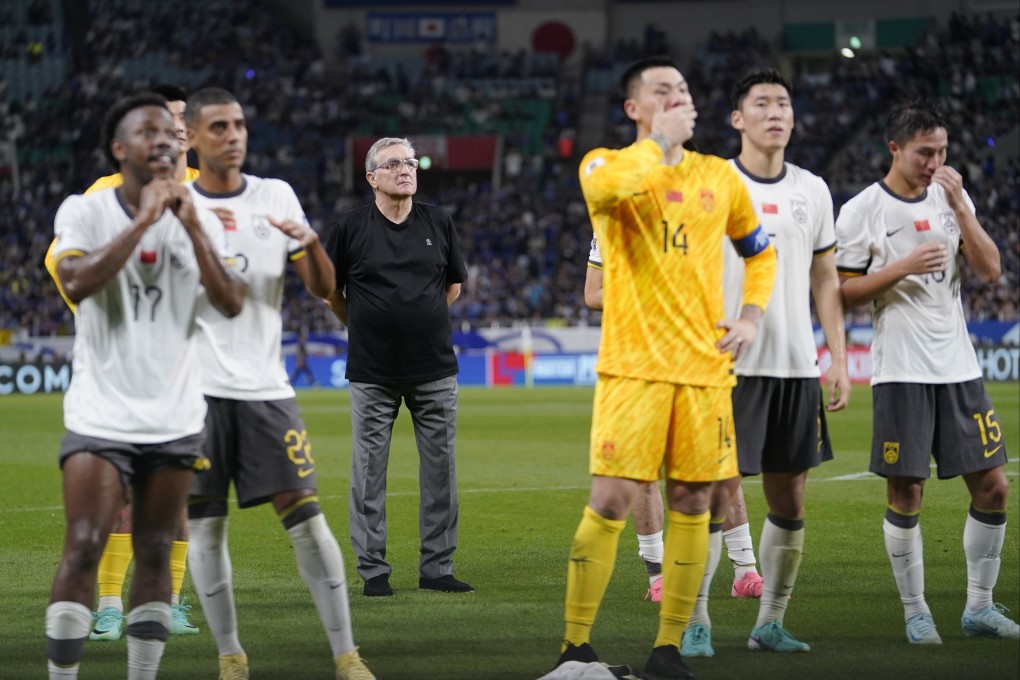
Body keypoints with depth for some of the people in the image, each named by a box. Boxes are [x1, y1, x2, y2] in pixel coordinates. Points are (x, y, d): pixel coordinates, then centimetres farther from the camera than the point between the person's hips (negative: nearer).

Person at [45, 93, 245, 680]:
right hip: (101, 417, -3)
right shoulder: (84, 211, -3)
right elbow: (77, 283, -22)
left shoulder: (200, 222, 6)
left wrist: (191, 225, -14)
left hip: (176, 421, 3)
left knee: (156, 554, 5)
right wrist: (144, 221, -21)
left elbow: (231, 304, -6)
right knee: (84, 550, -11)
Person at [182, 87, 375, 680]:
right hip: (197, 387, -1)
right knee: (205, 525, 0)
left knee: (305, 513, -5)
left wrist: (312, 243, -16)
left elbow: (324, 289, 5)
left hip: (265, 386, 1)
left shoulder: (277, 196, 7)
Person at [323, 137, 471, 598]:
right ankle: (373, 571, 8)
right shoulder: (351, 227, -3)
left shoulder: (438, 223, 5)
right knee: (368, 473, 0)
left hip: (435, 369, 2)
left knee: (440, 471, 4)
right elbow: (329, 289, 9)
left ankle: (437, 567, 13)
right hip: (371, 371, -2)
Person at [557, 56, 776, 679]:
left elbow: (759, 250, 28)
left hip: (705, 364, 4)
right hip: (634, 363, -4)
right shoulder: (607, 163, -1)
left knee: (692, 501, 4)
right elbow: (604, 187, -28)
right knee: (613, 498, -11)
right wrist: (660, 142, -14)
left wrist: (751, 317, 12)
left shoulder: (719, 175, 13)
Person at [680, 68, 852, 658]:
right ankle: (696, 622, 2)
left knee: (790, 501, 7)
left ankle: (770, 622, 17)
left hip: (798, 367, 4)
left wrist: (839, 360, 7)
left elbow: (826, 281, 15)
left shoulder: (813, 190, 11)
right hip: (729, 366, -4)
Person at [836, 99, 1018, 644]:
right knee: (905, 496, -3)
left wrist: (960, 206, -7)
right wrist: (904, 267, -16)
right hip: (900, 370, -5)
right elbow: (841, 292, -5)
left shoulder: (952, 199, 10)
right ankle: (915, 613, 10)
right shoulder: (862, 210, -4)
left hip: (959, 368, 5)